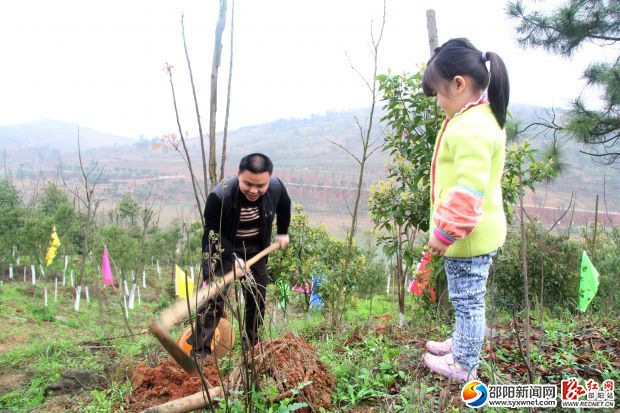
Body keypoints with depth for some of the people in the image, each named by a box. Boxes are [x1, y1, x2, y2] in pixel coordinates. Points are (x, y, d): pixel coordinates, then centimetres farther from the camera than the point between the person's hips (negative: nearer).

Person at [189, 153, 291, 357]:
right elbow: (213, 232, -20)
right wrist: (232, 257, -29)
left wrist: (282, 232, 14)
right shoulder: (220, 195, -32)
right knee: (214, 297, -14)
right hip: (222, 249, -4)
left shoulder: (276, 187, -20)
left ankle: (252, 346, 26)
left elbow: (284, 205, 6)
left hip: (255, 250, 4)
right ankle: (199, 351, -5)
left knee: (257, 298, 8)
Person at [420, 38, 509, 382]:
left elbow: (468, 192, -29)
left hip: (467, 237, -10)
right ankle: (463, 342, 45)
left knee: (468, 299, 7)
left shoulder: (471, 128, -25)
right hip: (475, 233, 10)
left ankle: (464, 365, 25)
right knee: (467, 298, 25)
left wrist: (443, 233, -20)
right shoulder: (481, 116, 10)